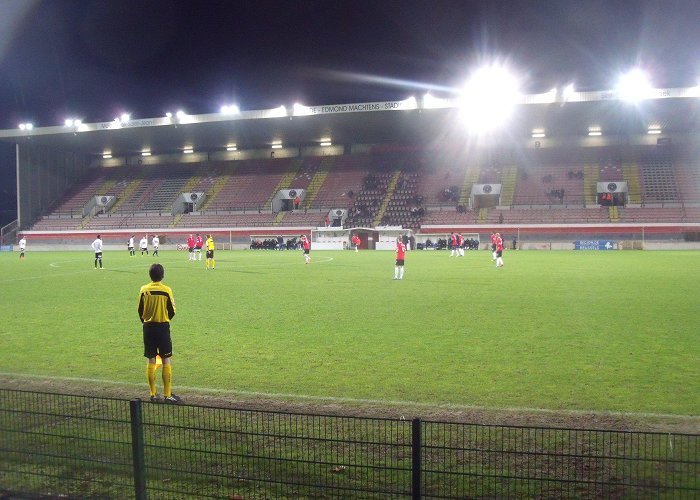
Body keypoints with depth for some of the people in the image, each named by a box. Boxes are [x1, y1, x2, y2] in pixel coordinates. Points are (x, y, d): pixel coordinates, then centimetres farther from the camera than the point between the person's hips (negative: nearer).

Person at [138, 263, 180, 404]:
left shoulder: (143, 290, -2)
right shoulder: (166, 290, -10)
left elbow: (140, 311, 5)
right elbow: (172, 312, -3)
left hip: (148, 327, 3)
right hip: (163, 327, -3)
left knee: (151, 361, 9)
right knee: (166, 360, 3)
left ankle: (153, 394, 14)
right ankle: (167, 395, 4)